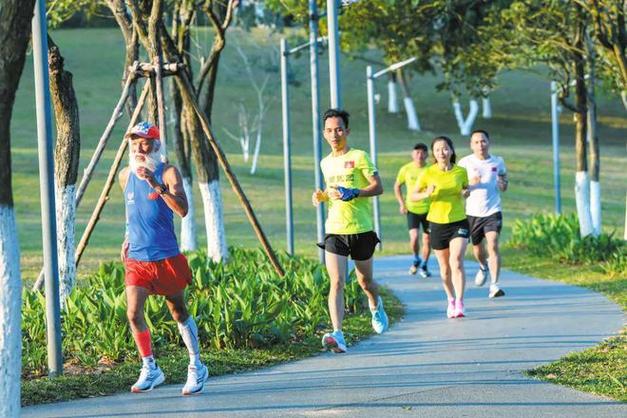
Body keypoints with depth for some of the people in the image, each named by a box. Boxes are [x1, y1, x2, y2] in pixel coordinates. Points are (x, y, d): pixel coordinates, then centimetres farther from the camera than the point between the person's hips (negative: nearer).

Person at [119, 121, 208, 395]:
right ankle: (150, 370, 2)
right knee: (133, 313, -12)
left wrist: (156, 185, -31)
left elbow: (182, 210, -23)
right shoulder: (126, 175, 6)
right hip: (136, 258, 3)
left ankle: (196, 367, 24)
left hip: (166, 257, -3)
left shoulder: (167, 173, -8)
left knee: (179, 313, 9)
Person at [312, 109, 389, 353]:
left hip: (361, 229, -3)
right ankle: (337, 335, -24)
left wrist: (352, 193, -22)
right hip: (334, 231, 3)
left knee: (365, 282, 14)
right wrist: (322, 196, 6)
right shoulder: (326, 163, 12)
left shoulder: (359, 157, -5)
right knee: (336, 283, -14)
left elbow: (378, 187, -8)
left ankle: (376, 306, 49)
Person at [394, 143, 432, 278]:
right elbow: (397, 186, 10)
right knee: (414, 237, -15)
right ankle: (416, 259, 14)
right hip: (412, 209, -1)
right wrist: (401, 203, 3)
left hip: (428, 209, 1)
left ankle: (424, 266, 25)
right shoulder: (406, 169, -3)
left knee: (427, 239, 6)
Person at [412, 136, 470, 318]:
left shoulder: (461, 172, -1)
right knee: (445, 267, 11)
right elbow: (414, 195, 1)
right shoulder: (428, 173, -4)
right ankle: (451, 300, 31)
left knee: (456, 261, -18)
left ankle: (460, 303, -19)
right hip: (437, 223, 1)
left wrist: (466, 193, -8)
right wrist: (427, 194, -19)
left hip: (459, 222, -1)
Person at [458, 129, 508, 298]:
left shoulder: (498, 162, 4)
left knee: (493, 245, -18)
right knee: (477, 247, 15)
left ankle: (494, 286, -20)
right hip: (472, 212, 1)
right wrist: (470, 183, -20)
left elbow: (504, 186, 15)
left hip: (493, 211, -1)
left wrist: (502, 184, -9)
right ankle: (483, 266, 51)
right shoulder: (465, 163, -2)